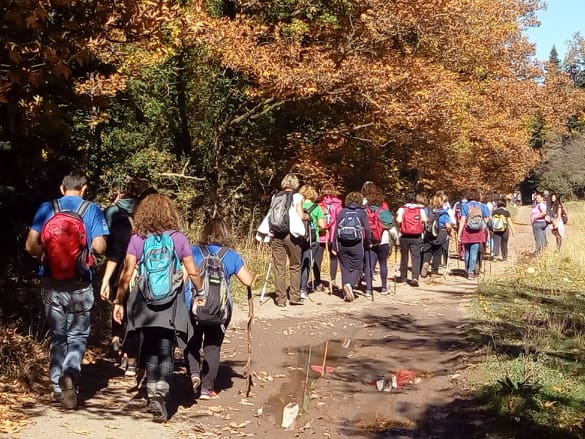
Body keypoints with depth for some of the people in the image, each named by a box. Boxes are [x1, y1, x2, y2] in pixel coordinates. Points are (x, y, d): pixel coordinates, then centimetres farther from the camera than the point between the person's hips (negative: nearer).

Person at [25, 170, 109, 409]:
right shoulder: (92, 210, -2)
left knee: (57, 336, 14)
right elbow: (99, 247, -8)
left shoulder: (46, 209, 1)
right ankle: (71, 373, -17)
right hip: (80, 285, -1)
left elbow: (31, 245, -5)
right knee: (77, 335, 9)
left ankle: (58, 387, 14)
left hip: (52, 283, 2)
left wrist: (47, 255, 14)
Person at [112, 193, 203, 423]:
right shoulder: (178, 238, 0)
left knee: (150, 351, 14)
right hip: (169, 304, -1)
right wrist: (200, 292, 20)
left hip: (144, 303, 1)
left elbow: (127, 273, -5)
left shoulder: (137, 239, -1)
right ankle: (159, 394, -12)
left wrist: (118, 302, 3)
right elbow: (192, 271, 3)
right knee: (165, 352, 3)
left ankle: (153, 393, 14)